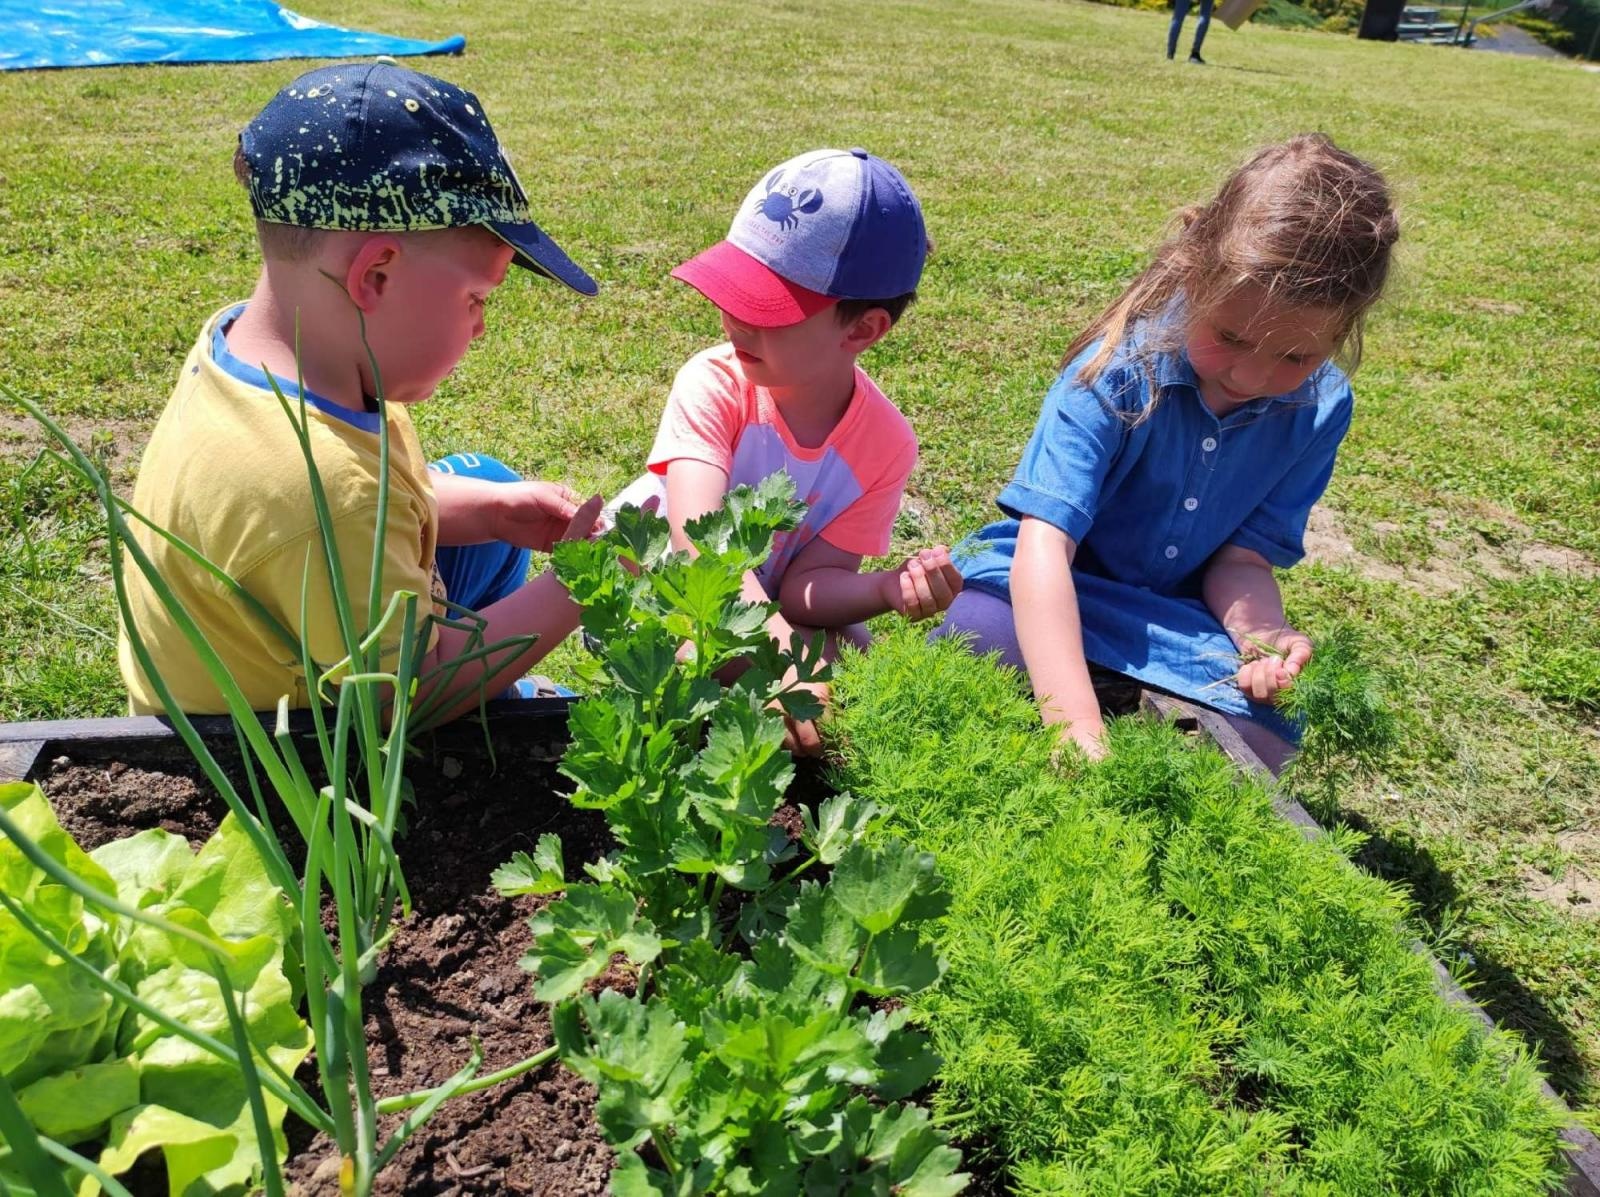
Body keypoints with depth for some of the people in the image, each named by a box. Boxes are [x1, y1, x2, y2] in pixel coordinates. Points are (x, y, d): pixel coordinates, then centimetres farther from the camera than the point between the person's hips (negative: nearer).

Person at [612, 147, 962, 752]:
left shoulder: (885, 444, -17)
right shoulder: (714, 383, -26)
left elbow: (806, 583, -17)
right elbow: (699, 542, -39)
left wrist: (887, 587, -39)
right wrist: (784, 656, -53)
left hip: (762, 609, 3)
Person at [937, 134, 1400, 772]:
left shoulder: (1320, 409, -8)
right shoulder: (1120, 368, -24)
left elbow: (1242, 557, -5)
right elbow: (1043, 546, -33)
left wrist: (1264, 636, -29)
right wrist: (1077, 724, -44)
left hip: (1174, 621, 4)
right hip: (1046, 599, -3)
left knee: (1258, 749, -23)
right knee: (977, 635, -36)